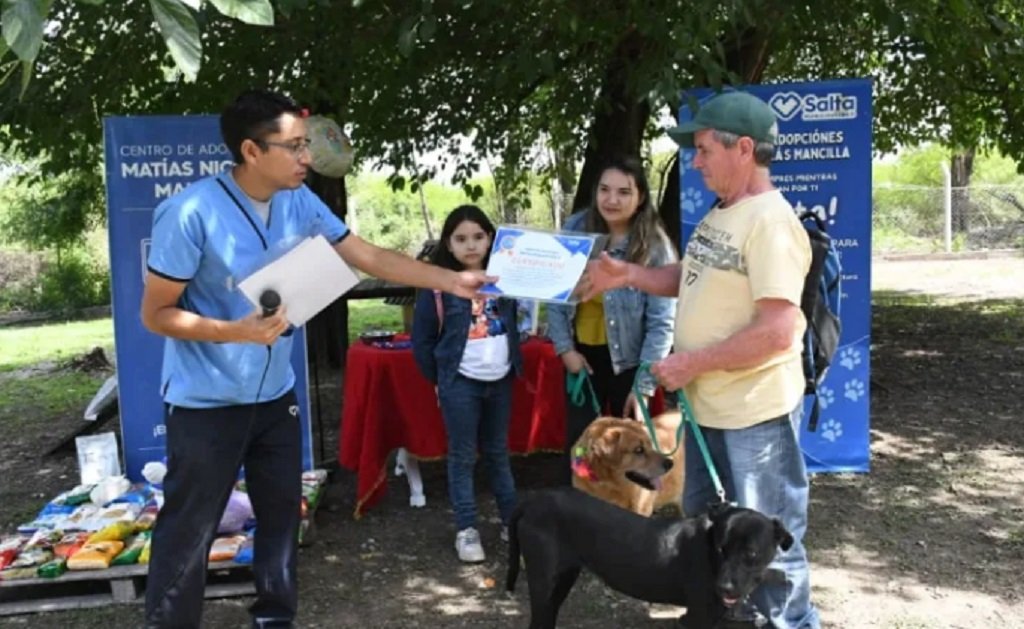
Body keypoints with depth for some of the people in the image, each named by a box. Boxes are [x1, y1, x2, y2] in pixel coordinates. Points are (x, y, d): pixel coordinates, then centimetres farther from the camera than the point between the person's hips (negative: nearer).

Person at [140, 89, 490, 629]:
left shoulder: (299, 203, -4)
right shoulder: (191, 213, -21)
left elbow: (368, 257, 3)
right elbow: (156, 313, -16)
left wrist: (451, 281, 1)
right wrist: (236, 331, -30)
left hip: (275, 394, 6)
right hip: (206, 401, -6)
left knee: (281, 511, 17)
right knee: (188, 531, 3)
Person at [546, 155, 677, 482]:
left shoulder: (655, 247, -16)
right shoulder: (576, 228, -6)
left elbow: (661, 322, -16)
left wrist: (644, 384, -17)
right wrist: (564, 347, -5)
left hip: (628, 360, -3)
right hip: (582, 354, 3)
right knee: (578, 443, 12)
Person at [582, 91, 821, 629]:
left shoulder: (771, 222, -22)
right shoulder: (719, 214, 7)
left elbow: (778, 331, -27)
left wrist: (692, 363, -20)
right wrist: (628, 275, 5)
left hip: (754, 414, -10)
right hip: (709, 407, 10)